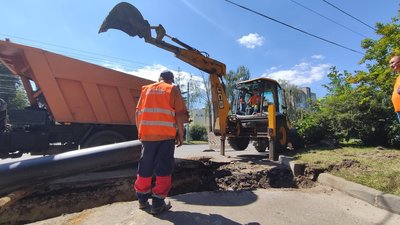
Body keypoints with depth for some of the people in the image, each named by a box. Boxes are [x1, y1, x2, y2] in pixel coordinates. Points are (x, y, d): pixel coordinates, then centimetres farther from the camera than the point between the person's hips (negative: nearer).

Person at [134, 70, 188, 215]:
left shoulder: (146, 89, 16)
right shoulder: (173, 89, 5)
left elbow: (138, 113, 11)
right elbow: (180, 114, -5)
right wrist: (180, 134, 3)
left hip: (147, 134, 4)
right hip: (166, 135, -4)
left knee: (145, 167, 16)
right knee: (163, 168, 5)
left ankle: (143, 200, 30)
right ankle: (158, 203, 11)